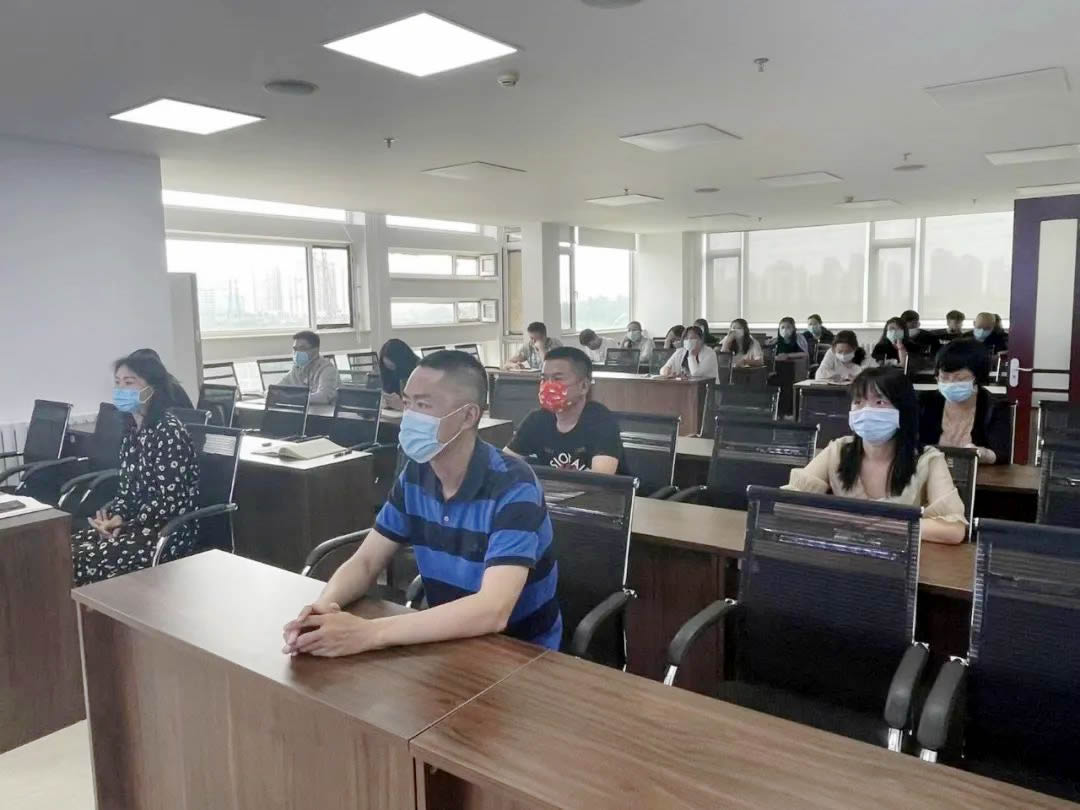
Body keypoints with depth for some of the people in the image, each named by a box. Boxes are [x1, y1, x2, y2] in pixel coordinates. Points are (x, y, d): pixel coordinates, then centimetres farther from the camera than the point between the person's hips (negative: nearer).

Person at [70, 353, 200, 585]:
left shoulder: (169, 431, -16)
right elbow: (126, 487, 14)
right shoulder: (132, 430, 12)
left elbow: (170, 500, -19)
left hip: (169, 529, -8)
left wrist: (127, 525, -15)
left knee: (86, 561, -21)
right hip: (135, 522, 8)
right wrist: (116, 517, -5)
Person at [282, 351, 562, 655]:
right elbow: (365, 562, 0)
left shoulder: (512, 488, -23)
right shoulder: (415, 474, -3)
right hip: (451, 643, 5)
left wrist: (369, 633, -36)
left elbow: (492, 612, -32)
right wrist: (323, 607, -21)